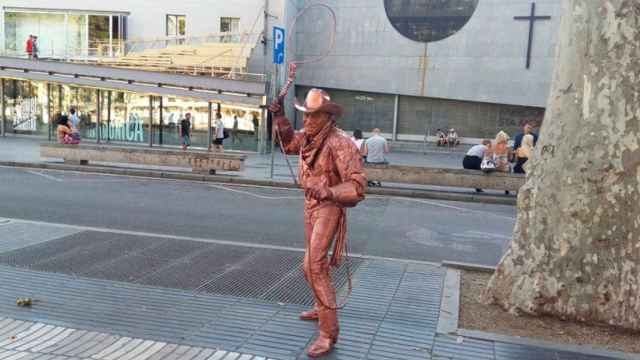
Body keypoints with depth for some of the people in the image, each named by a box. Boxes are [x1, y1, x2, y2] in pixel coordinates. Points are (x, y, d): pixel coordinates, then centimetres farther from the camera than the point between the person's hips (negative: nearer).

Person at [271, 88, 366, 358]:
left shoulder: (339, 143, -25)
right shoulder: (309, 136, -1)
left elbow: (357, 184, -28)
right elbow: (290, 144, 22)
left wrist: (328, 192, -44)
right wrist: (280, 118, 9)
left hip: (329, 207, -8)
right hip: (311, 203, 9)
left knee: (314, 266, -16)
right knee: (315, 261, 22)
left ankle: (329, 332, -8)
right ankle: (323, 307, 43)